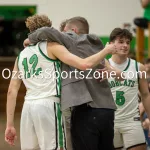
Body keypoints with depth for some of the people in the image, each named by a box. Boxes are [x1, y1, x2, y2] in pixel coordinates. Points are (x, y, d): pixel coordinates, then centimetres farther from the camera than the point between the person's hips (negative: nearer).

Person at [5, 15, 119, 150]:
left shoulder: (21, 55, 18)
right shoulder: (51, 46, 2)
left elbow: (12, 91, 12)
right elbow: (85, 64, -9)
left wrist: (10, 125, 13)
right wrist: (107, 50, 6)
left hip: (28, 105, 6)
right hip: (48, 105, -6)